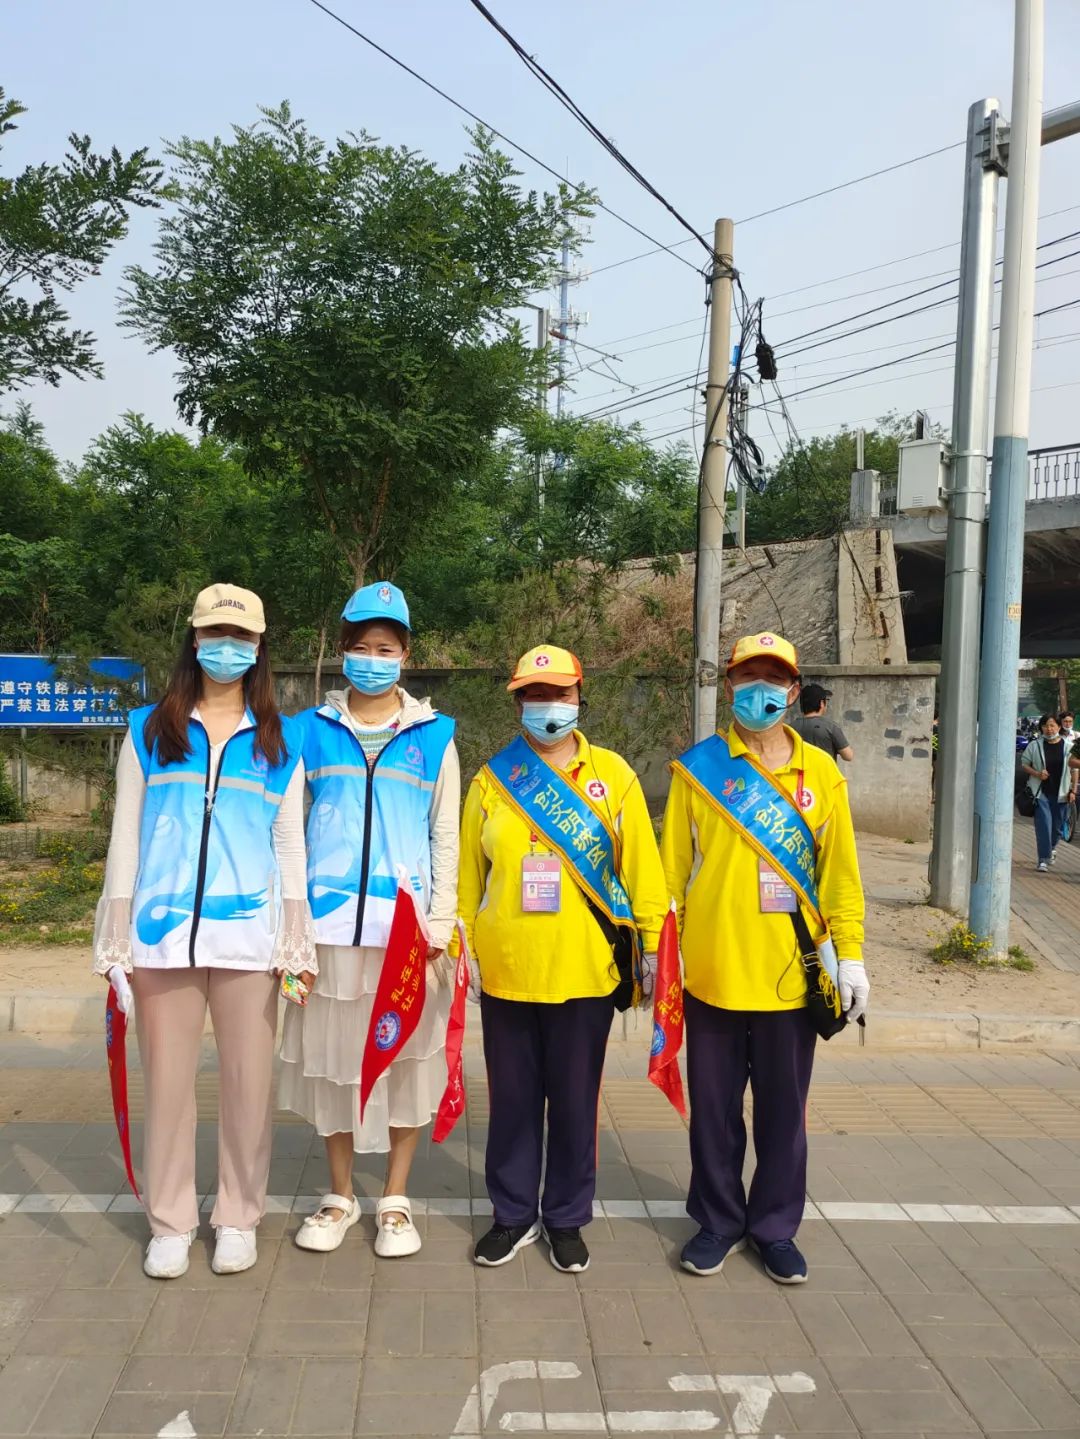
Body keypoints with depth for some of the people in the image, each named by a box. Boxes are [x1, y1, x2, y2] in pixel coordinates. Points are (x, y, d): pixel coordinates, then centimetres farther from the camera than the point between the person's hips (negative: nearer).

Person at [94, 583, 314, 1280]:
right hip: (162, 932, 0)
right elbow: (127, 837, 6)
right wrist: (117, 940, 2)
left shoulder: (280, 740, 8)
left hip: (250, 933, 0)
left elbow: (291, 845, 8)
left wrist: (297, 941, 2)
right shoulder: (149, 730, 7)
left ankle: (239, 1216, 23)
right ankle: (170, 1221, 22)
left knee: (248, 1080, 7)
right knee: (168, 1079, 7)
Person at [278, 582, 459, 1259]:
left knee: (406, 1054, 5)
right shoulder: (313, 730, 7)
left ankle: (396, 1199, 20)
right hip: (331, 921, 1)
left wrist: (441, 924, -3)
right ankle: (341, 1195, 24)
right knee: (332, 1054, 8)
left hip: (406, 919, -1)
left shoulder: (434, 735, 4)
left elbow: (446, 836, 5)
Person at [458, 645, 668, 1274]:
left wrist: (651, 944, -1)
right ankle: (515, 1215, 30)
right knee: (513, 1097, 13)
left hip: (585, 970, -1)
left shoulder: (612, 773, 1)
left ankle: (567, 1218, 29)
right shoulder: (492, 779, 3)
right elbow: (469, 874, 6)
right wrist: (461, 947, 5)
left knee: (575, 1099, 11)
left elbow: (641, 866, 1)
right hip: (506, 969, 1)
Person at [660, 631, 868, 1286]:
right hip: (712, 969, -1)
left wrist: (850, 955, -1)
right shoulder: (698, 767, -1)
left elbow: (840, 871, 4)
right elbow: (672, 865, 0)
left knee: (784, 1107, 12)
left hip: (791, 973, 1)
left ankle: (775, 1224, 31)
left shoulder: (821, 771, 3)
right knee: (715, 1105, 11)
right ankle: (719, 1220, 30)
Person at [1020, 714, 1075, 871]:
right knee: (1043, 825, -11)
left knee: (1057, 826, 13)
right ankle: (1043, 859, -7)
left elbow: (1074, 770, 7)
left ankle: (1052, 847, 43)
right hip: (1041, 792, -2)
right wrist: (1037, 773, -12)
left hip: (1060, 793, 2)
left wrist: (1073, 791, 0)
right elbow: (1024, 764, 6)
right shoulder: (1035, 745, -1)